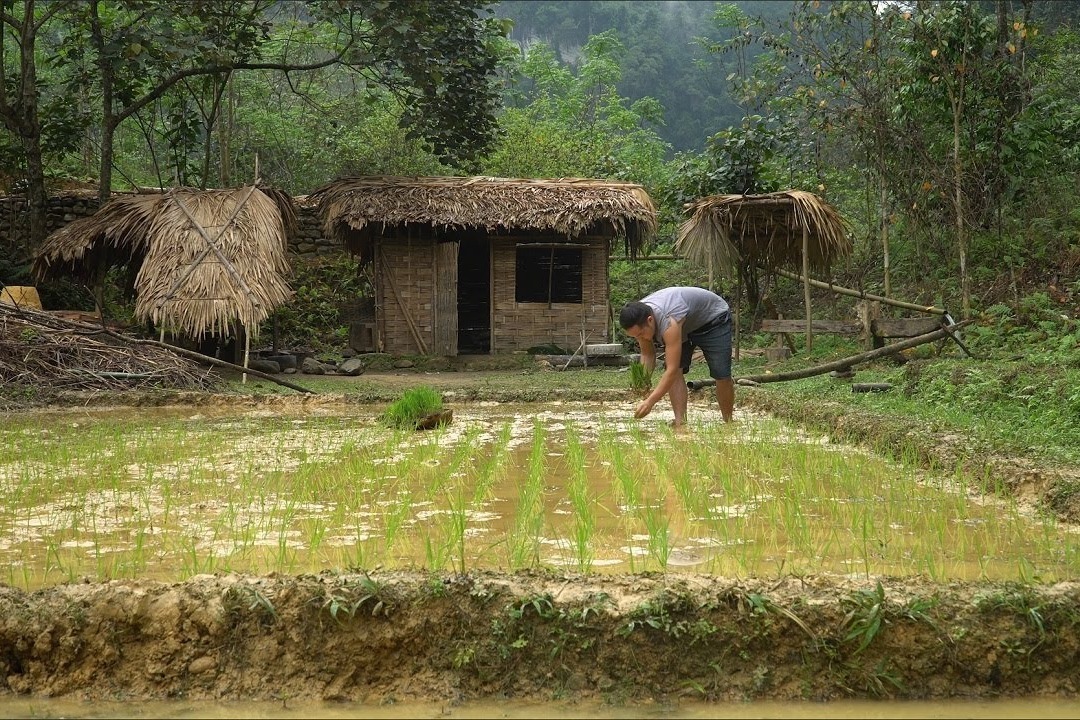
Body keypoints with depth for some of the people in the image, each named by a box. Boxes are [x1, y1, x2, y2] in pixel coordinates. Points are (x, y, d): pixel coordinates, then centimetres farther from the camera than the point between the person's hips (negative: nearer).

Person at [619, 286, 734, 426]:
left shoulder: (669, 321, -47)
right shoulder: (638, 320, -24)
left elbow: (672, 370, -47)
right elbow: (647, 354, -7)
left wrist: (649, 402, -49)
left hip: (713, 318, -7)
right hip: (685, 325, 7)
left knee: (722, 375, -14)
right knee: (676, 370, -16)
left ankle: (729, 424, 6)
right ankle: (680, 422, -15)